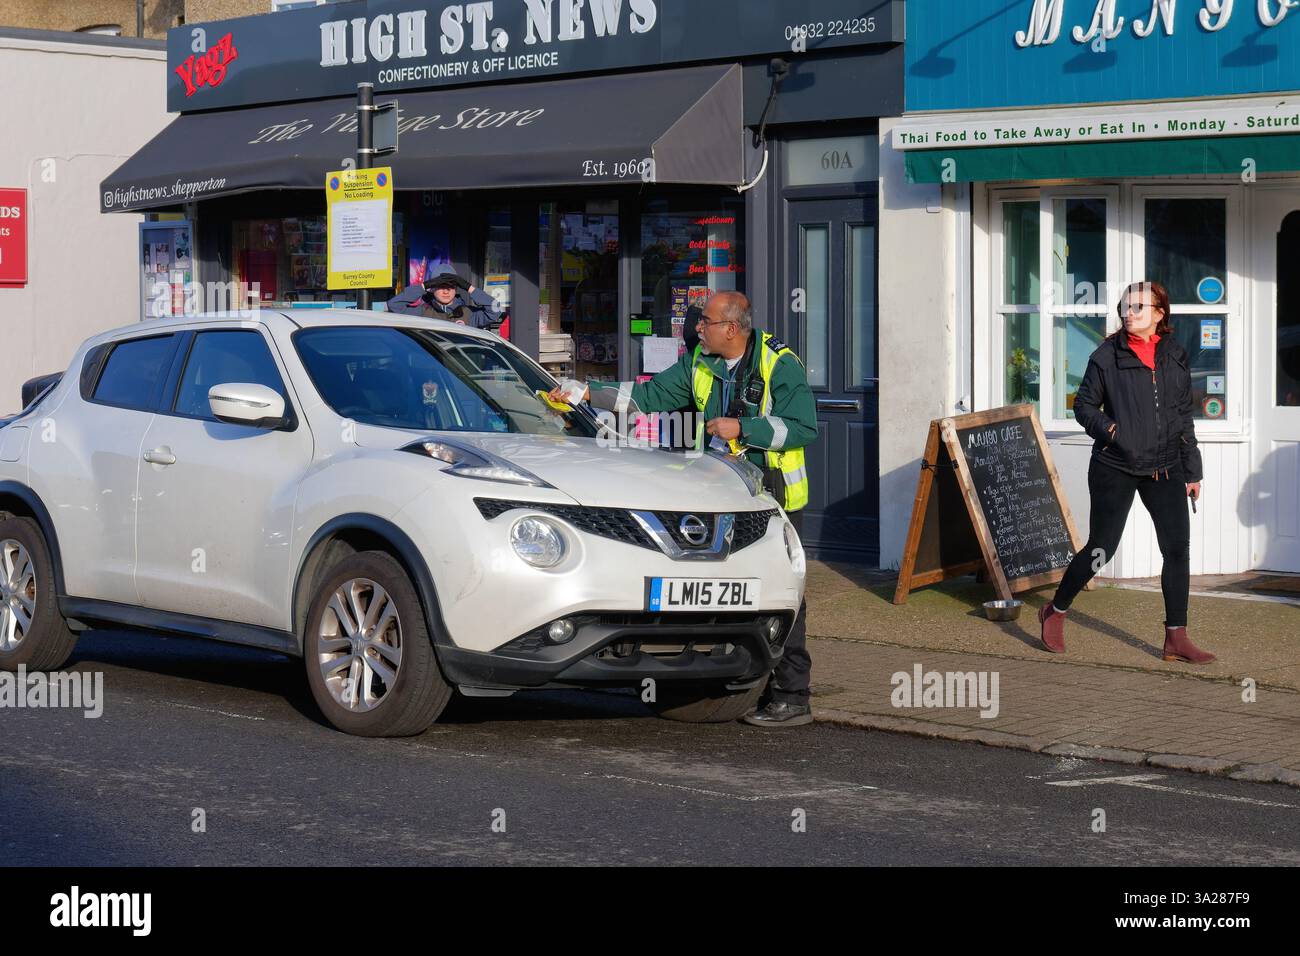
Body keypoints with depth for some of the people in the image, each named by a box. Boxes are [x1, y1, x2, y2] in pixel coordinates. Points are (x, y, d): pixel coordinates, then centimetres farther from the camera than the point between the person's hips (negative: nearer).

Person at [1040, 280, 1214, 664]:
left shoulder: (1174, 356, 8)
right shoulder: (1107, 356, -4)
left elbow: (1184, 416, 13)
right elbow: (1083, 405, 3)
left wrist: (1192, 470, 13)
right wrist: (1106, 428, -17)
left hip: (1165, 467, 4)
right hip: (1115, 468, -4)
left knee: (1177, 548, -4)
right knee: (1100, 549, 1)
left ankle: (1176, 638, 3)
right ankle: (1055, 612, 24)